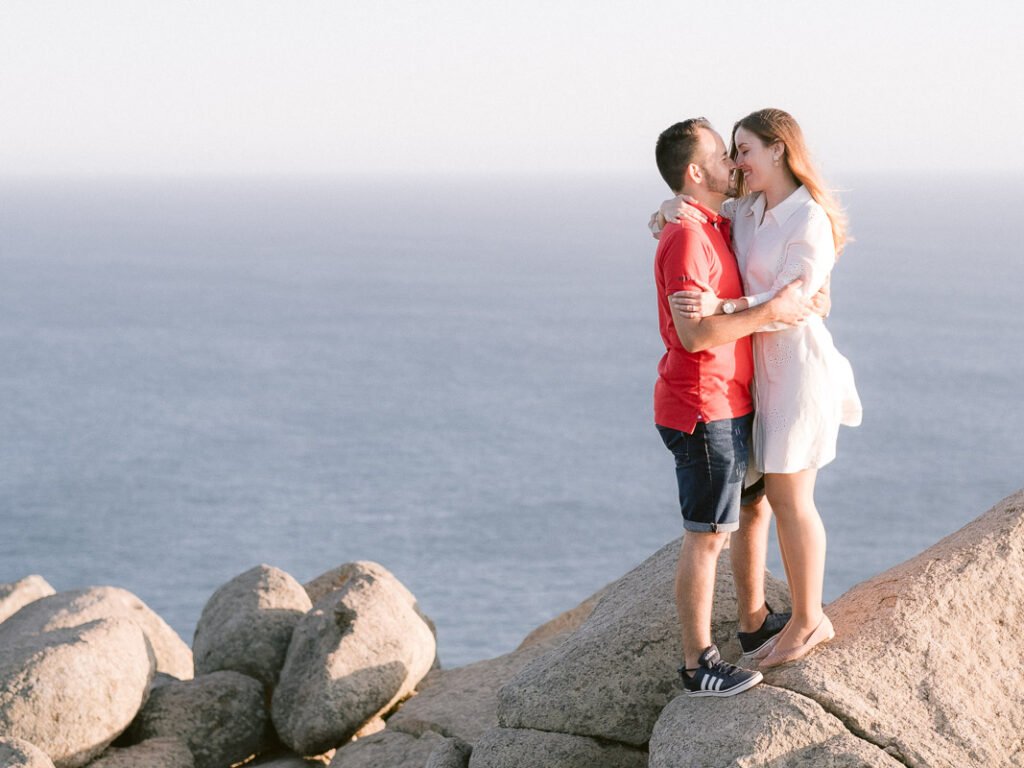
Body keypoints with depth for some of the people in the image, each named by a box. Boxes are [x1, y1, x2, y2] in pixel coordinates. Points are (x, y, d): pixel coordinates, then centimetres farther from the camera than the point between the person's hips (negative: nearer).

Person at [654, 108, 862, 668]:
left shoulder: (810, 221, -15)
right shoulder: (746, 212, 8)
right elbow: (687, 209, 19)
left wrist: (719, 307, -33)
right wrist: (671, 210, -6)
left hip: (798, 363, -8)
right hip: (763, 364, 8)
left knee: (790, 498, -2)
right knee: (781, 496, 12)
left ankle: (810, 621, 10)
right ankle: (805, 616, 21)